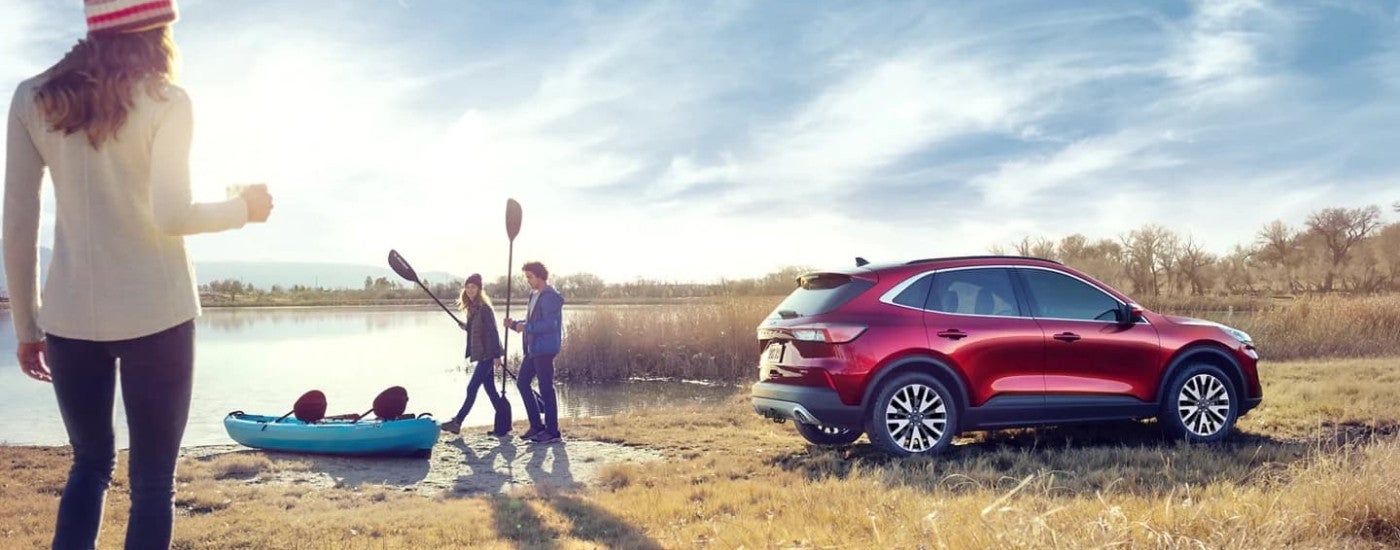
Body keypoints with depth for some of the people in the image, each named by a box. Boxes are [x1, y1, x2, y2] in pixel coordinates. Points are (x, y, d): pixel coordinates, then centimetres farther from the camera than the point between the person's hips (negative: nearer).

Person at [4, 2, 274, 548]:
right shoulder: (165, 102, -5)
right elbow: (169, 217, -15)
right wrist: (244, 208, 2)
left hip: (70, 314, 4)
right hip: (154, 313, -4)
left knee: (90, 464, 21)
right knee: (152, 480, 5)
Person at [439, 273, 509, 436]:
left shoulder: (484, 308, -13)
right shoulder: (472, 308, 14)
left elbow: (493, 331, -16)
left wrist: (497, 354, -19)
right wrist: (466, 327, 1)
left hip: (487, 354, -9)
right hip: (481, 354, 9)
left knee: (472, 388, -5)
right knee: (490, 389, 10)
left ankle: (457, 422, -1)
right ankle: (503, 424, 14)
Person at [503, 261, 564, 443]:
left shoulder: (550, 297, -13)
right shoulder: (534, 295, 17)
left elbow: (550, 324, -22)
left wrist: (526, 327, -23)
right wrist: (514, 324, 7)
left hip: (545, 349, -10)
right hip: (533, 349, 10)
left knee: (546, 389, -6)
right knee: (522, 382, 11)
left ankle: (552, 431, 1)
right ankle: (536, 425, 18)